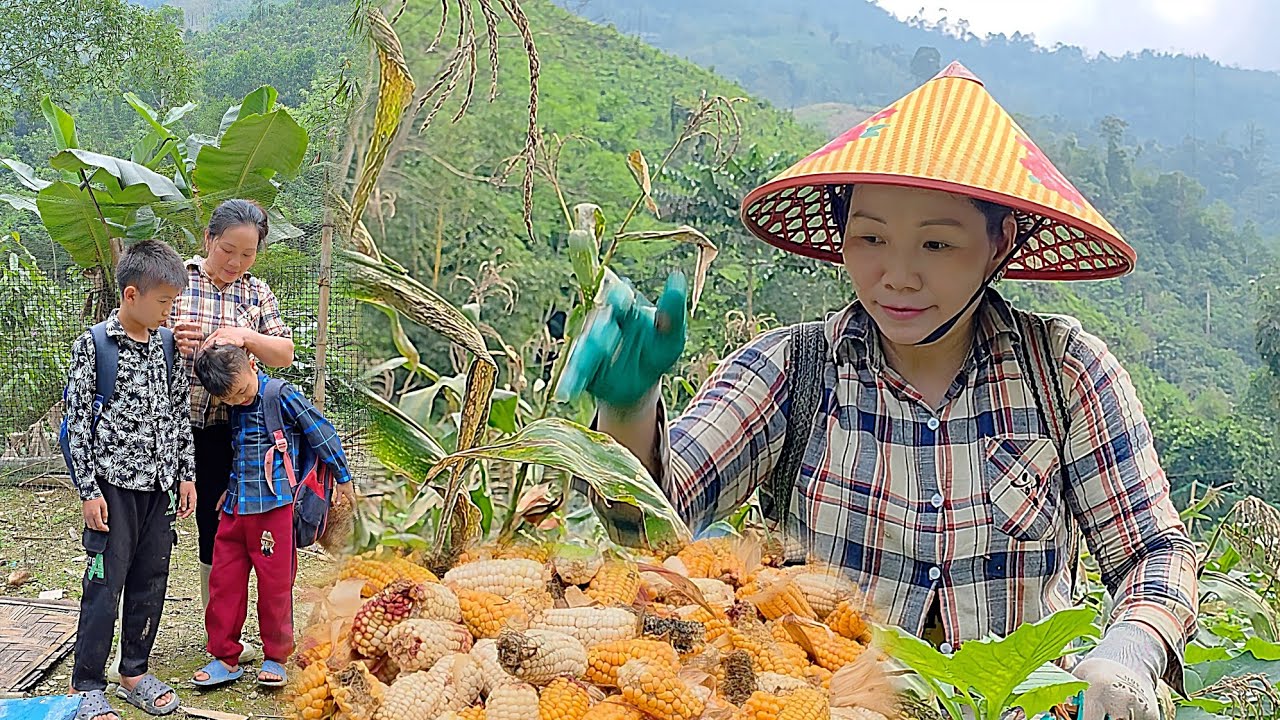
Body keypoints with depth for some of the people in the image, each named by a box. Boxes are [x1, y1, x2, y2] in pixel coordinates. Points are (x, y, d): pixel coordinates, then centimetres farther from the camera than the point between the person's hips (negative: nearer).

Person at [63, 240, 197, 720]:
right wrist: (88, 490, -10)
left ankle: (134, 672, 26)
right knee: (105, 584, 0)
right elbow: (77, 420, -8)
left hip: (161, 484, 5)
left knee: (151, 581, 11)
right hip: (114, 485, -5)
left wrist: (186, 474, 10)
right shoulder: (93, 345, -9)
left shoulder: (167, 346, 6)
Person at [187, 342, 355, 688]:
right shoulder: (233, 408, 8)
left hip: (274, 506, -6)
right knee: (224, 581, 7)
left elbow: (322, 434, -6)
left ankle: (276, 657, 17)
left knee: (275, 584, 3)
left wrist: (343, 479, 1)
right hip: (235, 507, 6)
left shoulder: (282, 395, -11)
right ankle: (225, 657, 19)